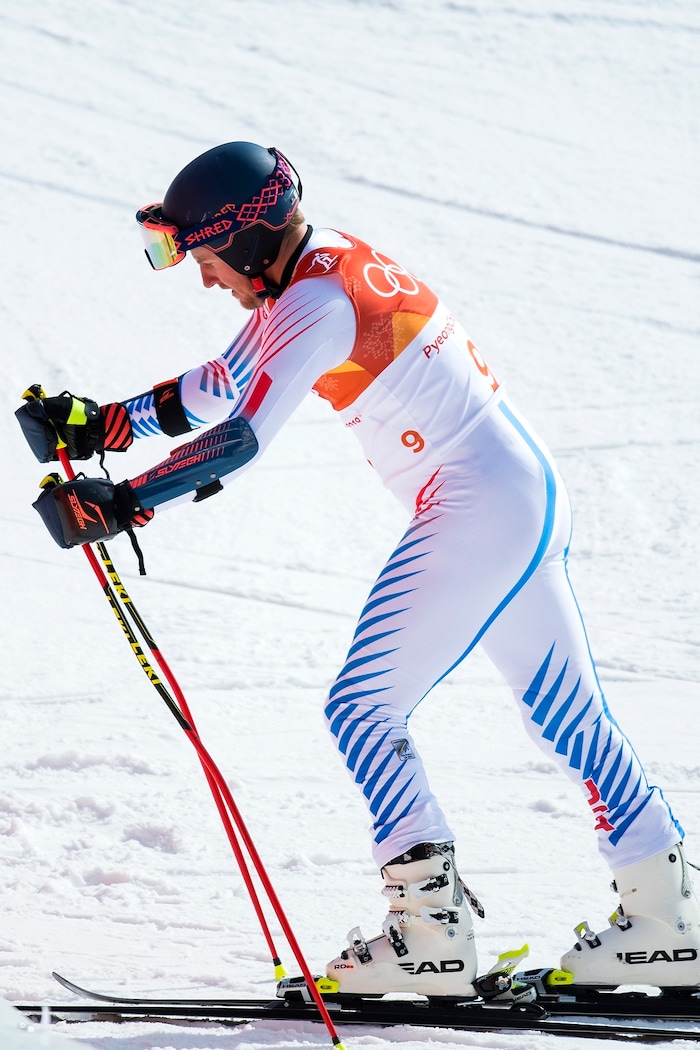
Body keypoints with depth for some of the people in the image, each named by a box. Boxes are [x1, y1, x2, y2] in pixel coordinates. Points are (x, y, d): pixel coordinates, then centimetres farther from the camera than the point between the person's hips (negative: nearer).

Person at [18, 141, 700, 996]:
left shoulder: (317, 300, -19)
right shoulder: (316, 265, 11)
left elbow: (241, 438, -28)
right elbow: (225, 382, 20)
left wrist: (121, 505, -28)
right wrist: (105, 423, 13)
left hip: (476, 512, -10)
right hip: (525, 489, 10)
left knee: (361, 711, -4)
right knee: (568, 717, 15)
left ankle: (432, 933, -2)